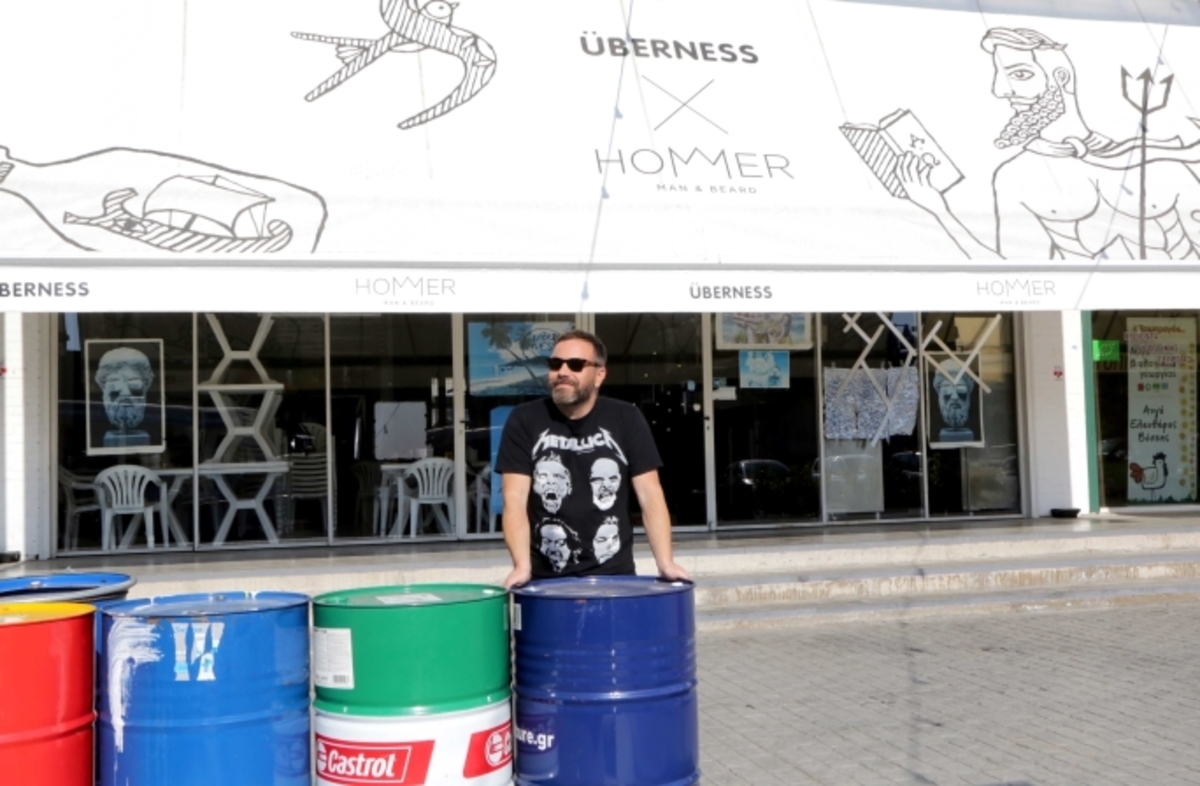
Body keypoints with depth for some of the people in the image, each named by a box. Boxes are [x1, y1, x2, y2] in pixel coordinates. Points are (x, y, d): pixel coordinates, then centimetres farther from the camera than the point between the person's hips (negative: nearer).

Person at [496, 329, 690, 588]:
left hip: (614, 575, 1)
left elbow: (650, 495, -2)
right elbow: (515, 500, -9)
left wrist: (665, 562, -14)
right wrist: (522, 565, -23)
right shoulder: (524, 421, -1)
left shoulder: (626, 420, 2)